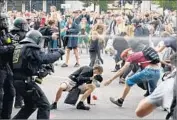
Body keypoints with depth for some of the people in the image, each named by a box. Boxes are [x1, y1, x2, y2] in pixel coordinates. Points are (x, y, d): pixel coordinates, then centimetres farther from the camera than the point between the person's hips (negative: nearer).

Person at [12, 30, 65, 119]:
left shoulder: (18, 47, 16)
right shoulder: (32, 48, -10)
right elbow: (46, 58, -17)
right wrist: (58, 53, -2)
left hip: (16, 81, 9)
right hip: (26, 81, -9)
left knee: (30, 105, 26)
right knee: (44, 105, -1)